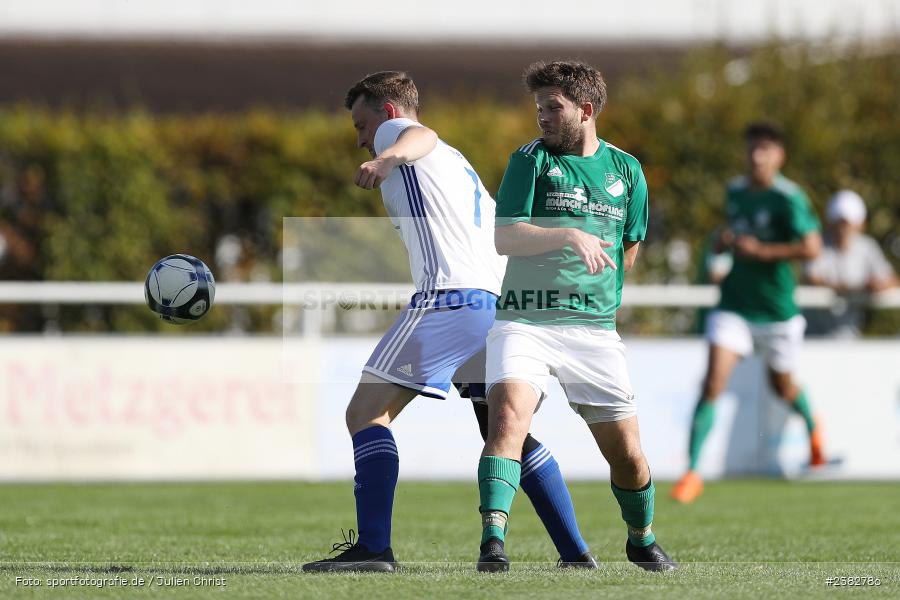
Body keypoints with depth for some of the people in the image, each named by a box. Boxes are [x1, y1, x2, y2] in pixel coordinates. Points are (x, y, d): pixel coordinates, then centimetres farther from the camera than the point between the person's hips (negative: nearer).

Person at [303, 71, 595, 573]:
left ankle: (373, 547, -21)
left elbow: (422, 136, -20)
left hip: (447, 297, -9)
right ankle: (576, 552, 15)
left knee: (367, 413, -9)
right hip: (497, 302, 9)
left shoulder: (396, 130, 6)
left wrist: (388, 158, -40)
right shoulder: (457, 163, 32)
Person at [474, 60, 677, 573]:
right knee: (508, 415, -27)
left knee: (627, 453, 2)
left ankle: (642, 540, 29)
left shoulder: (626, 169, 9)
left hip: (594, 328, 2)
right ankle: (493, 541, -31)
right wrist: (569, 235, -23)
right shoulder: (531, 159, 2)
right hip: (523, 321, -2)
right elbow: (504, 238, -11)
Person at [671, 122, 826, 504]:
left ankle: (812, 427, 54)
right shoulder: (735, 191, 5)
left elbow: (811, 247, -23)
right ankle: (692, 472, -14)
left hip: (776, 309, -3)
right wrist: (725, 241, 1)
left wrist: (760, 250, -25)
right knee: (712, 384, -13)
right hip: (734, 304, 3)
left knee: (783, 386, 18)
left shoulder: (788, 198, -15)